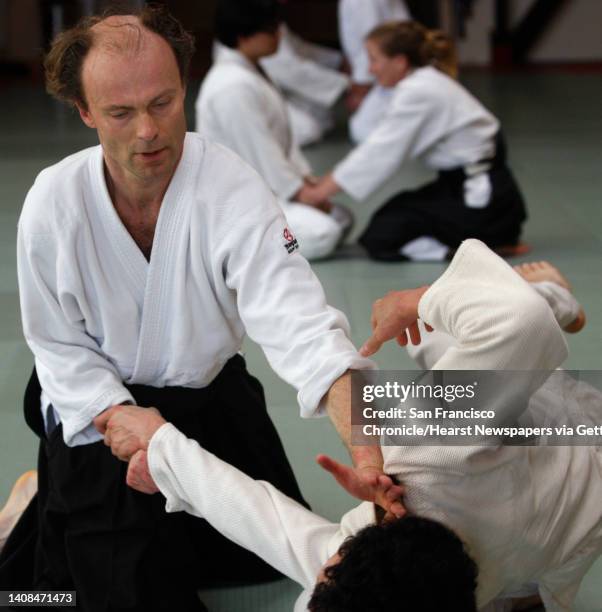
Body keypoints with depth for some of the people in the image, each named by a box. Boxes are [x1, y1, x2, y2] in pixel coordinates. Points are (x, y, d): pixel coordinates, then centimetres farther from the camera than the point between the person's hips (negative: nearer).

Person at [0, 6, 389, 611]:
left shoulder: (234, 189, -24)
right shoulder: (54, 202, -20)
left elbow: (296, 317, -37)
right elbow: (62, 347, -9)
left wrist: (362, 434, -52)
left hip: (212, 398, 2)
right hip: (99, 408, -2)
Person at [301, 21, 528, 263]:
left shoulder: (418, 93, -19)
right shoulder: (425, 83, 10)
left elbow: (380, 153, -17)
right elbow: (378, 147, 12)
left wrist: (323, 191, -10)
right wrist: (324, 183, 7)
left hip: (479, 199, -9)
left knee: (381, 239, -6)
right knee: (392, 214, 21)